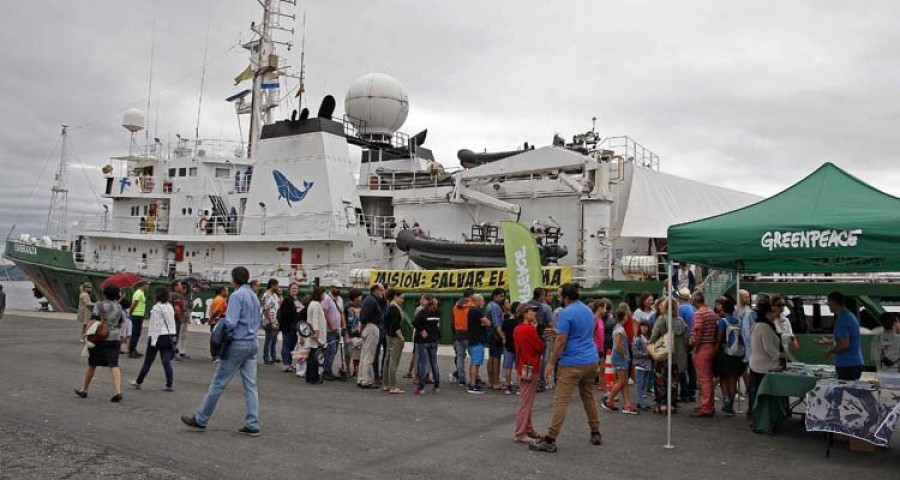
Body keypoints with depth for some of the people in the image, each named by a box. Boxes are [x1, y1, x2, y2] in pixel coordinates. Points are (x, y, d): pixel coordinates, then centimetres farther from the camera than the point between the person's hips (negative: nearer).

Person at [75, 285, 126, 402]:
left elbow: (94, 321, -13)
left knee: (92, 365, 13)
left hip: (100, 338, -3)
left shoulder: (99, 305, -4)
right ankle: (118, 391, -19)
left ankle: (84, 389, 29)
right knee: (114, 365, -5)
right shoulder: (119, 308, 9)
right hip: (115, 339, 3)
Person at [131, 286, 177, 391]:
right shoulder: (170, 307, 9)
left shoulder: (156, 308, -12)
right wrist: (172, 337, 15)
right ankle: (169, 385, -1)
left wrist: (153, 341, -14)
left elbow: (155, 325, -15)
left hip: (158, 336, -6)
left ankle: (138, 382, 21)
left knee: (148, 361, 8)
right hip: (169, 337, 6)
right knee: (167, 361, 4)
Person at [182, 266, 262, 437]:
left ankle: (200, 420, 16)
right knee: (250, 385, 6)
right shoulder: (254, 296, 12)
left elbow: (231, 322, -20)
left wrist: (221, 322, -1)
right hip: (253, 343, 7)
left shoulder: (237, 295, -12)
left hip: (238, 344, -7)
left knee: (218, 383, 4)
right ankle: (252, 425, 5)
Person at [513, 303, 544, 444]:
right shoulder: (529, 329, -18)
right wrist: (535, 329, -3)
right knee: (525, 402, -3)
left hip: (523, 367, 9)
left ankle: (528, 429, 28)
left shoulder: (517, 329, 8)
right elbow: (540, 347, -13)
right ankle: (520, 434, 1)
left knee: (527, 401, 18)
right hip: (529, 368, -9)